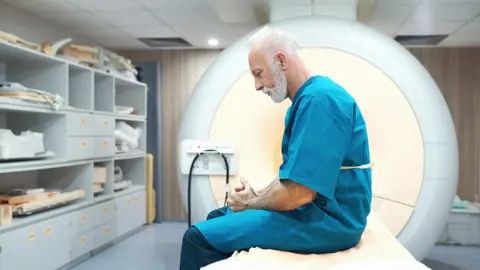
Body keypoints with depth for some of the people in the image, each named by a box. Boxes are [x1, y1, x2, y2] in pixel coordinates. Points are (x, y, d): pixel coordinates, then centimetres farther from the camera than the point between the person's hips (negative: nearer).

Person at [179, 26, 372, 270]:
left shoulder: (319, 99, -22)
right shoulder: (306, 99, 14)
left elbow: (299, 193, -28)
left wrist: (252, 202, -9)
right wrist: (257, 195, 3)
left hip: (327, 220, -11)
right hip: (311, 209, 11)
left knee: (199, 237, -17)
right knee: (217, 217, 20)